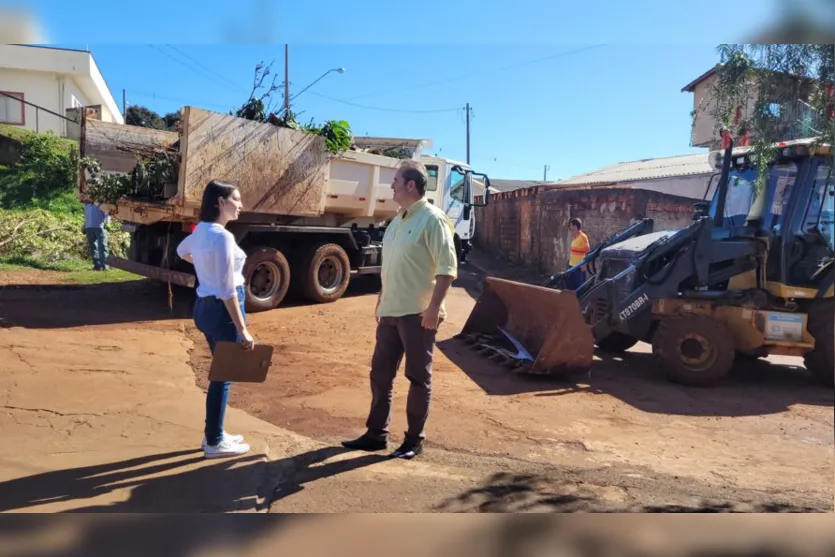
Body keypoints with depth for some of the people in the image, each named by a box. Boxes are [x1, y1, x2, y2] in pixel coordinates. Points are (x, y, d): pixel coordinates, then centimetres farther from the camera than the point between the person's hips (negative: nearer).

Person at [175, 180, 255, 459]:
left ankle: (213, 434, 30)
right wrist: (243, 329, -21)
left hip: (205, 305, 10)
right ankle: (215, 443, 14)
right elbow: (228, 291, -23)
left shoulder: (201, 230, 7)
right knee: (223, 375, 2)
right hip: (222, 309, -9)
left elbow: (182, 251, 31)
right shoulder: (223, 237, -21)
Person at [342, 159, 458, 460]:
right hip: (391, 312, 8)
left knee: (419, 378, 4)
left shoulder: (432, 219, -11)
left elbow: (447, 267, -16)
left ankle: (415, 439, 17)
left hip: (418, 314, -8)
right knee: (380, 374, 12)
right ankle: (376, 434, 24)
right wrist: (381, 302, 20)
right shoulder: (397, 221, 15)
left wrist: (434, 307, -21)